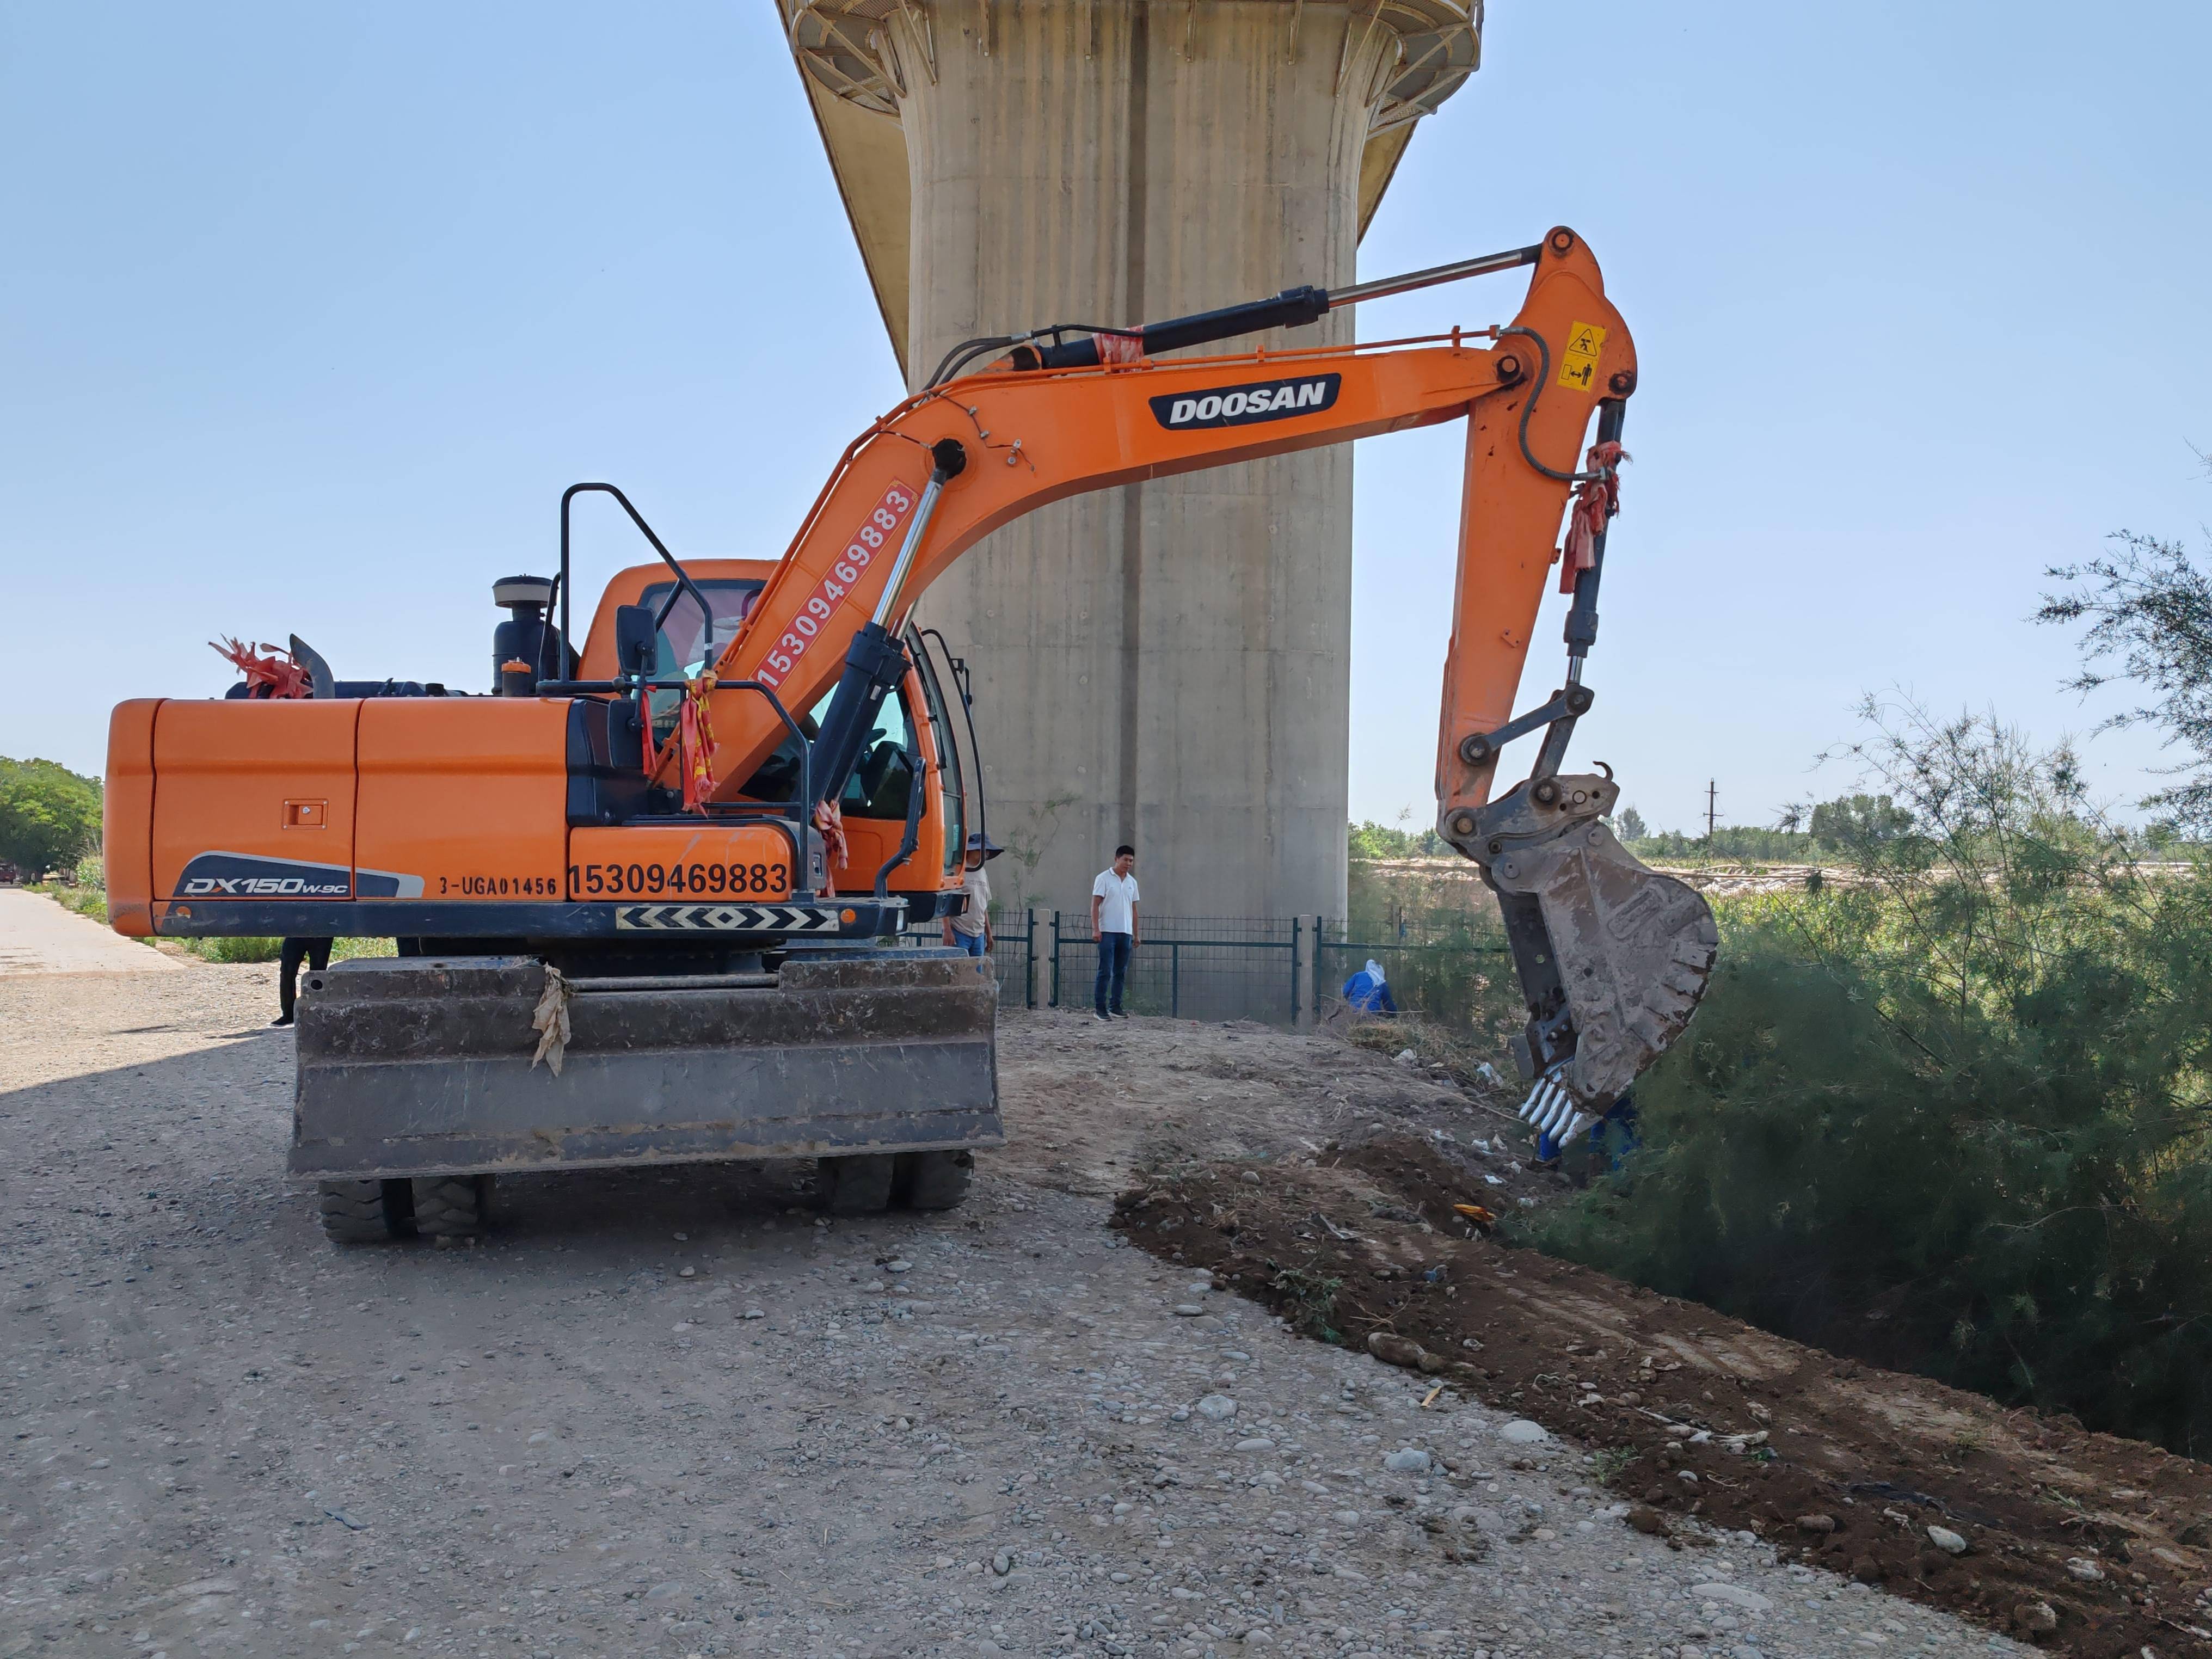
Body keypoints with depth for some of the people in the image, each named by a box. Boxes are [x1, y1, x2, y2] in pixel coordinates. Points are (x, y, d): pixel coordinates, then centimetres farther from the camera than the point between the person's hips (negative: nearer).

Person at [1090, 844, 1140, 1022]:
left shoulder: (1132, 882, 14)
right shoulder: (1104, 878, -2)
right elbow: (1095, 904, -6)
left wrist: (1136, 934, 16)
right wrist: (1095, 929, -15)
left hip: (1126, 933, 6)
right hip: (1108, 932, -6)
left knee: (1121, 973, 7)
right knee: (1105, 971, -7)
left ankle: (1115, 1007, 13)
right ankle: (1100, 1008, -3)